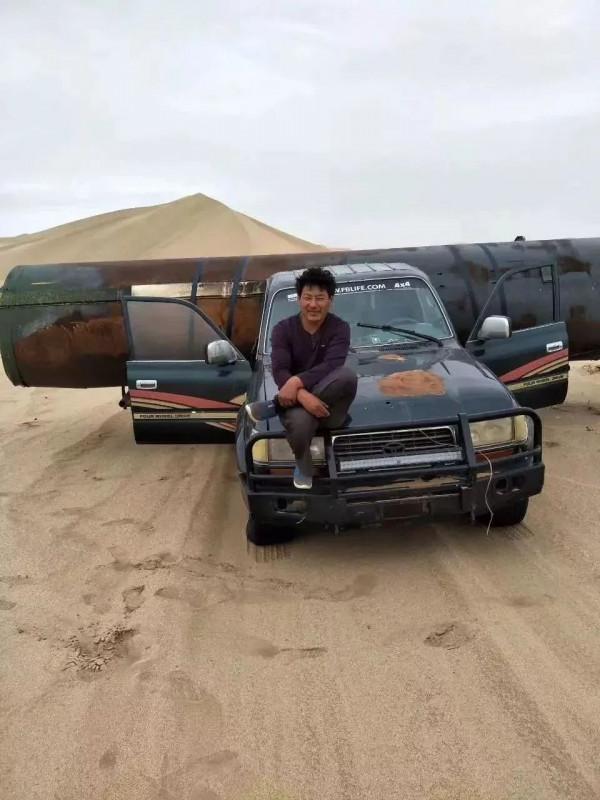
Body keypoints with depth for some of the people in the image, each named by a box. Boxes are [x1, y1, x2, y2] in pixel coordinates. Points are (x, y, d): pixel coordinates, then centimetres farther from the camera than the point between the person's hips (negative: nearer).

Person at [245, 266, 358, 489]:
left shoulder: (339, 328, -4)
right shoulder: (283, 329, -1)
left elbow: (331, 366, -21)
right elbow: (279, 372, -13)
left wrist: (297, 382, -35)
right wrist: (302, 395, -33)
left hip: (329, 404, 1)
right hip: (297, 400, -1)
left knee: (348, 375, -35)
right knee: (300, 420, -41)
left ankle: (274, 406, -23)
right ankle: (303, 469, -9)